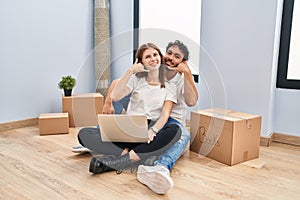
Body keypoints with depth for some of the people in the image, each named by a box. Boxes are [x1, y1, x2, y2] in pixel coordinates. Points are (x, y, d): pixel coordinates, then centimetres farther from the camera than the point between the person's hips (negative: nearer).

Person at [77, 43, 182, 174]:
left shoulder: (169, 86, 12)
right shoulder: (136, 79, 14)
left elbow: (165, 113, -3)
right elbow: (115, 96, -3)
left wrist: (153, 130, -23)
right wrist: (130, 71, -8)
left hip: (150, 136, 0)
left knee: (175, 130, -36)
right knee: (84, 134, -19)